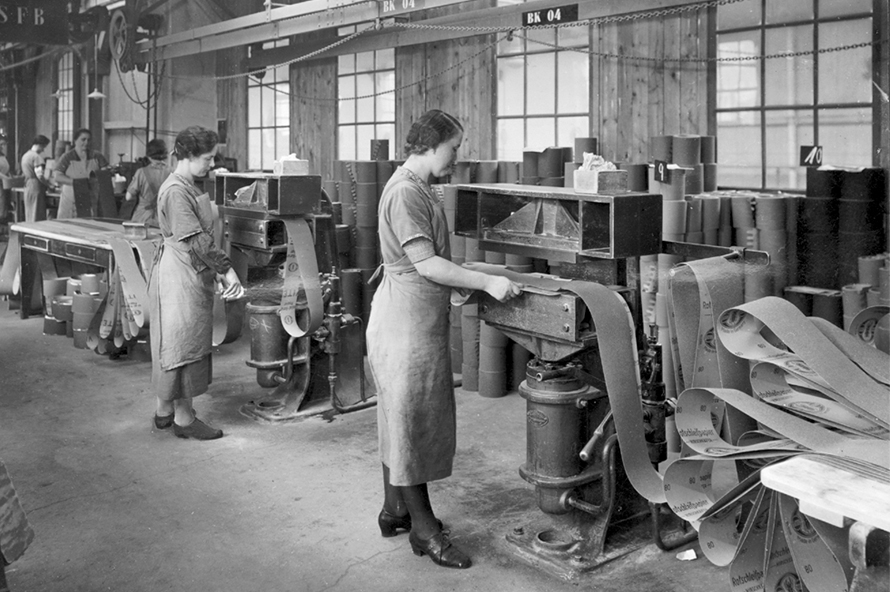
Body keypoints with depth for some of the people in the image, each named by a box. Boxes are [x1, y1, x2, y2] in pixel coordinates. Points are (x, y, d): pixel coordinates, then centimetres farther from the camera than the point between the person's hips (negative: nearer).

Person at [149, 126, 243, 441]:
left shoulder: (188, 187, 13)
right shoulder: (175, 191, -19)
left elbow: (202, 236, 16)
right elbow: (196, 240, -23)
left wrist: (218, 271, 13)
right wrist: (227, 269, -21)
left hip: (190, 273, 10)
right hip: (179, 276, -10)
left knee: (173, 343, 16)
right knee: (183, 343, -2)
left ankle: (165, 410, 27)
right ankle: (183, 417, 8)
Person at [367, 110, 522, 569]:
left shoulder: (417, 188, 15)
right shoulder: (404, 192, -18)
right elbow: (425, 263, -22)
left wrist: (480, 278, 15)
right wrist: (486, 283, -20)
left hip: (415, 320, 11)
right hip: (407, 324, -11)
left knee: (401, 419, 17)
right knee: (412, 423, -3)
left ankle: (394, 511, 29)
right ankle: (424, 530, 6)